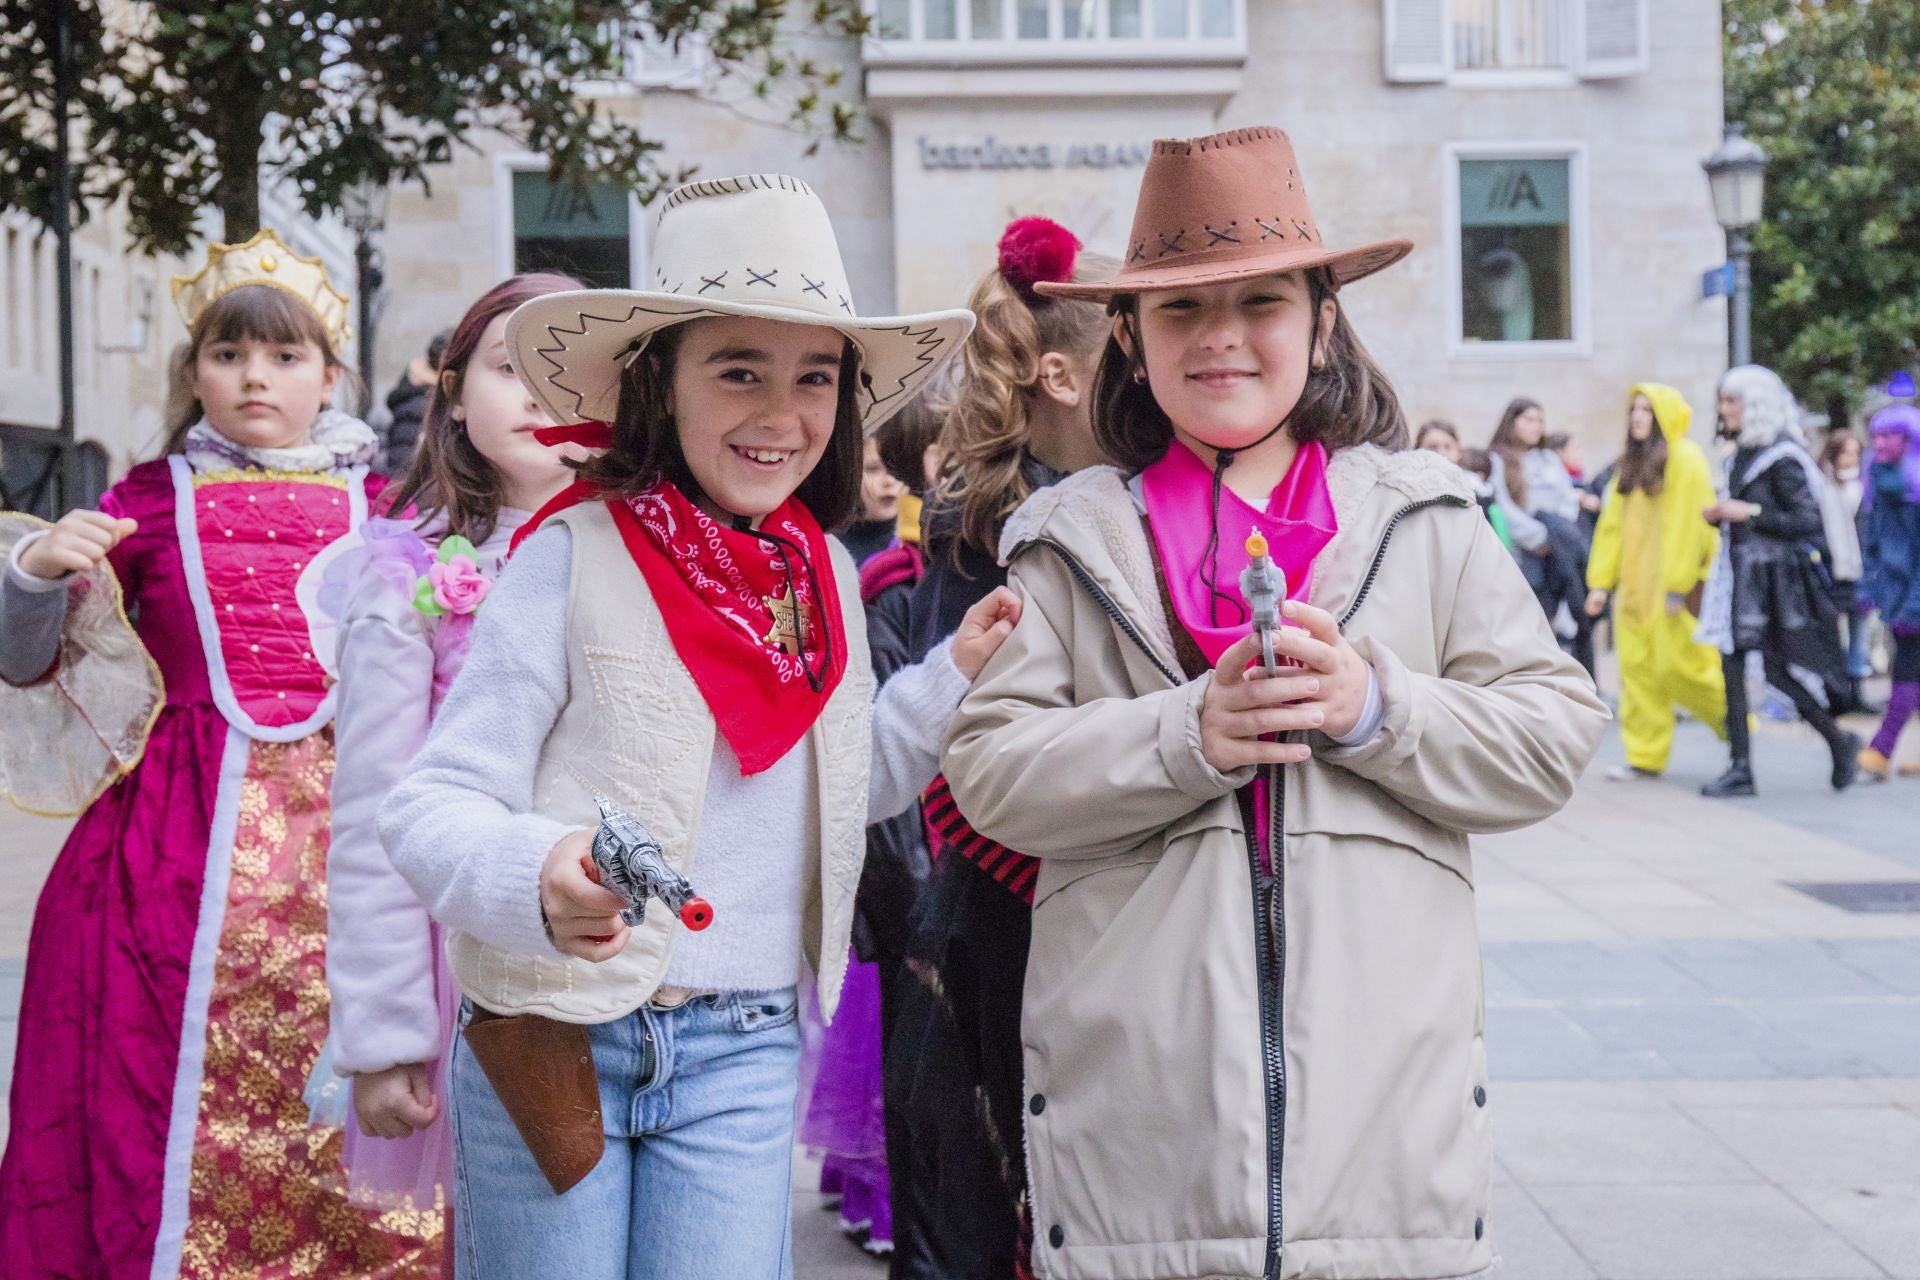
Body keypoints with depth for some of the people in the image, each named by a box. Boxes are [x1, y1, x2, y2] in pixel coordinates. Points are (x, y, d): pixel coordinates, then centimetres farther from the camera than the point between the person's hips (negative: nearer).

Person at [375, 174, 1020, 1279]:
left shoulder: (825, 577, 5)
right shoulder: (577, 556, -12)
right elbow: (431, 810, -15)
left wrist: (954, 679, 6)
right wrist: (540, 877, -35)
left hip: (744, 1057, 4)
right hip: (555, 1043, -4)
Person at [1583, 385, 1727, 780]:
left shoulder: (1685, 459, -7)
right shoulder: (1632, 465, 17)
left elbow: (1689, 526, -14)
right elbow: (1612, 525, 14)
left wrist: (1677, 585, -18)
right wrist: (1601, 581, 7)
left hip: (1674, 584, -7)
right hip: (1635, 585, 7)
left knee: (1679, 665, -7)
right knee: (1638, 668, 3)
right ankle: (1645, 757, 6)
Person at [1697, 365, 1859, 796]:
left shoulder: (1783, 458, -11)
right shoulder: (1741, 456, 14)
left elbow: (1807, 521, -14)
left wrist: (1751, 514, -19)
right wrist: (1720, 515, 4)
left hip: (1777, 577, -8)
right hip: (1740, 573, 8)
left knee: (1780, 669, -5)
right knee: (1731, 663, 1)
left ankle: (1840, 743, 17)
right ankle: (1740, 769, 2)